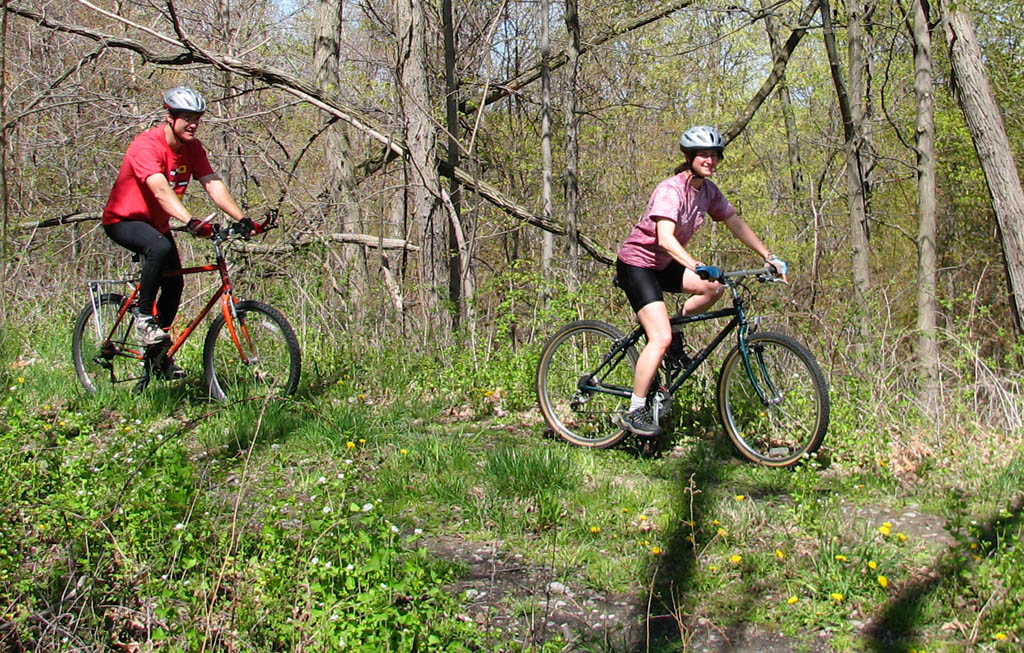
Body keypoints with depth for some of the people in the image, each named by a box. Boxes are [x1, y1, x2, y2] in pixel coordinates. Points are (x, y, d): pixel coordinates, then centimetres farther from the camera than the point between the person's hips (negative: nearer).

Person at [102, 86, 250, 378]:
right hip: (124, 220, -7)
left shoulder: (192, 148, -6)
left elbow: (214, 185, -15)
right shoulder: (147, 145, -27)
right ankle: (143, 316, -18)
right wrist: (191, 222, -55)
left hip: (156, 223, 7)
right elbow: (161, 191, -40)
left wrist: (243, 219, -30)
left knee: (174, 285, 2)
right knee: (160, 247, -36)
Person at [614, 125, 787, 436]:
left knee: (714, 287, -10)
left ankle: (674, 326, 10)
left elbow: (737, 225, 5)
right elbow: (665, 239, -37)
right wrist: (696, 266, -50)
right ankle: (635, 412, -10)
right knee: (661, 339, -18)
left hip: (663, 264, 8)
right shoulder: (670, 190, -24)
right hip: (636, 263, -8)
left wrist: (769, 257, -3)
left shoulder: (708, 190, 0)